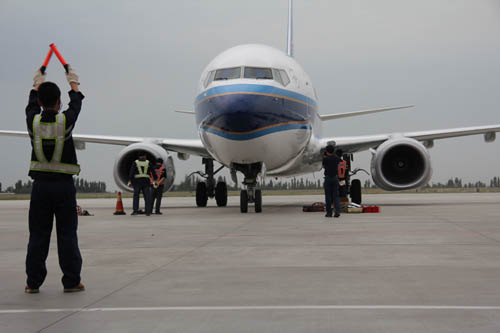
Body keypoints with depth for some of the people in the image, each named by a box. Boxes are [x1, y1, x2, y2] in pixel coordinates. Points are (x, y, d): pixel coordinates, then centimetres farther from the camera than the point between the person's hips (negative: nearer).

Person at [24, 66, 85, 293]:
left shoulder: (33, 121, -2)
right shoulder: (65, 120, -7)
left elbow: (32, 104, 21)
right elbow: (76, 104, 15)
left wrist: (37, 83, 39)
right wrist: (73, 83, 34)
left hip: (40, 185, 2)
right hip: (64, 184, -2)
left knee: (38, 235, 6)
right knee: (67, 234, 2)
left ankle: (33, 282, 9)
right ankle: (71, 281, 5)